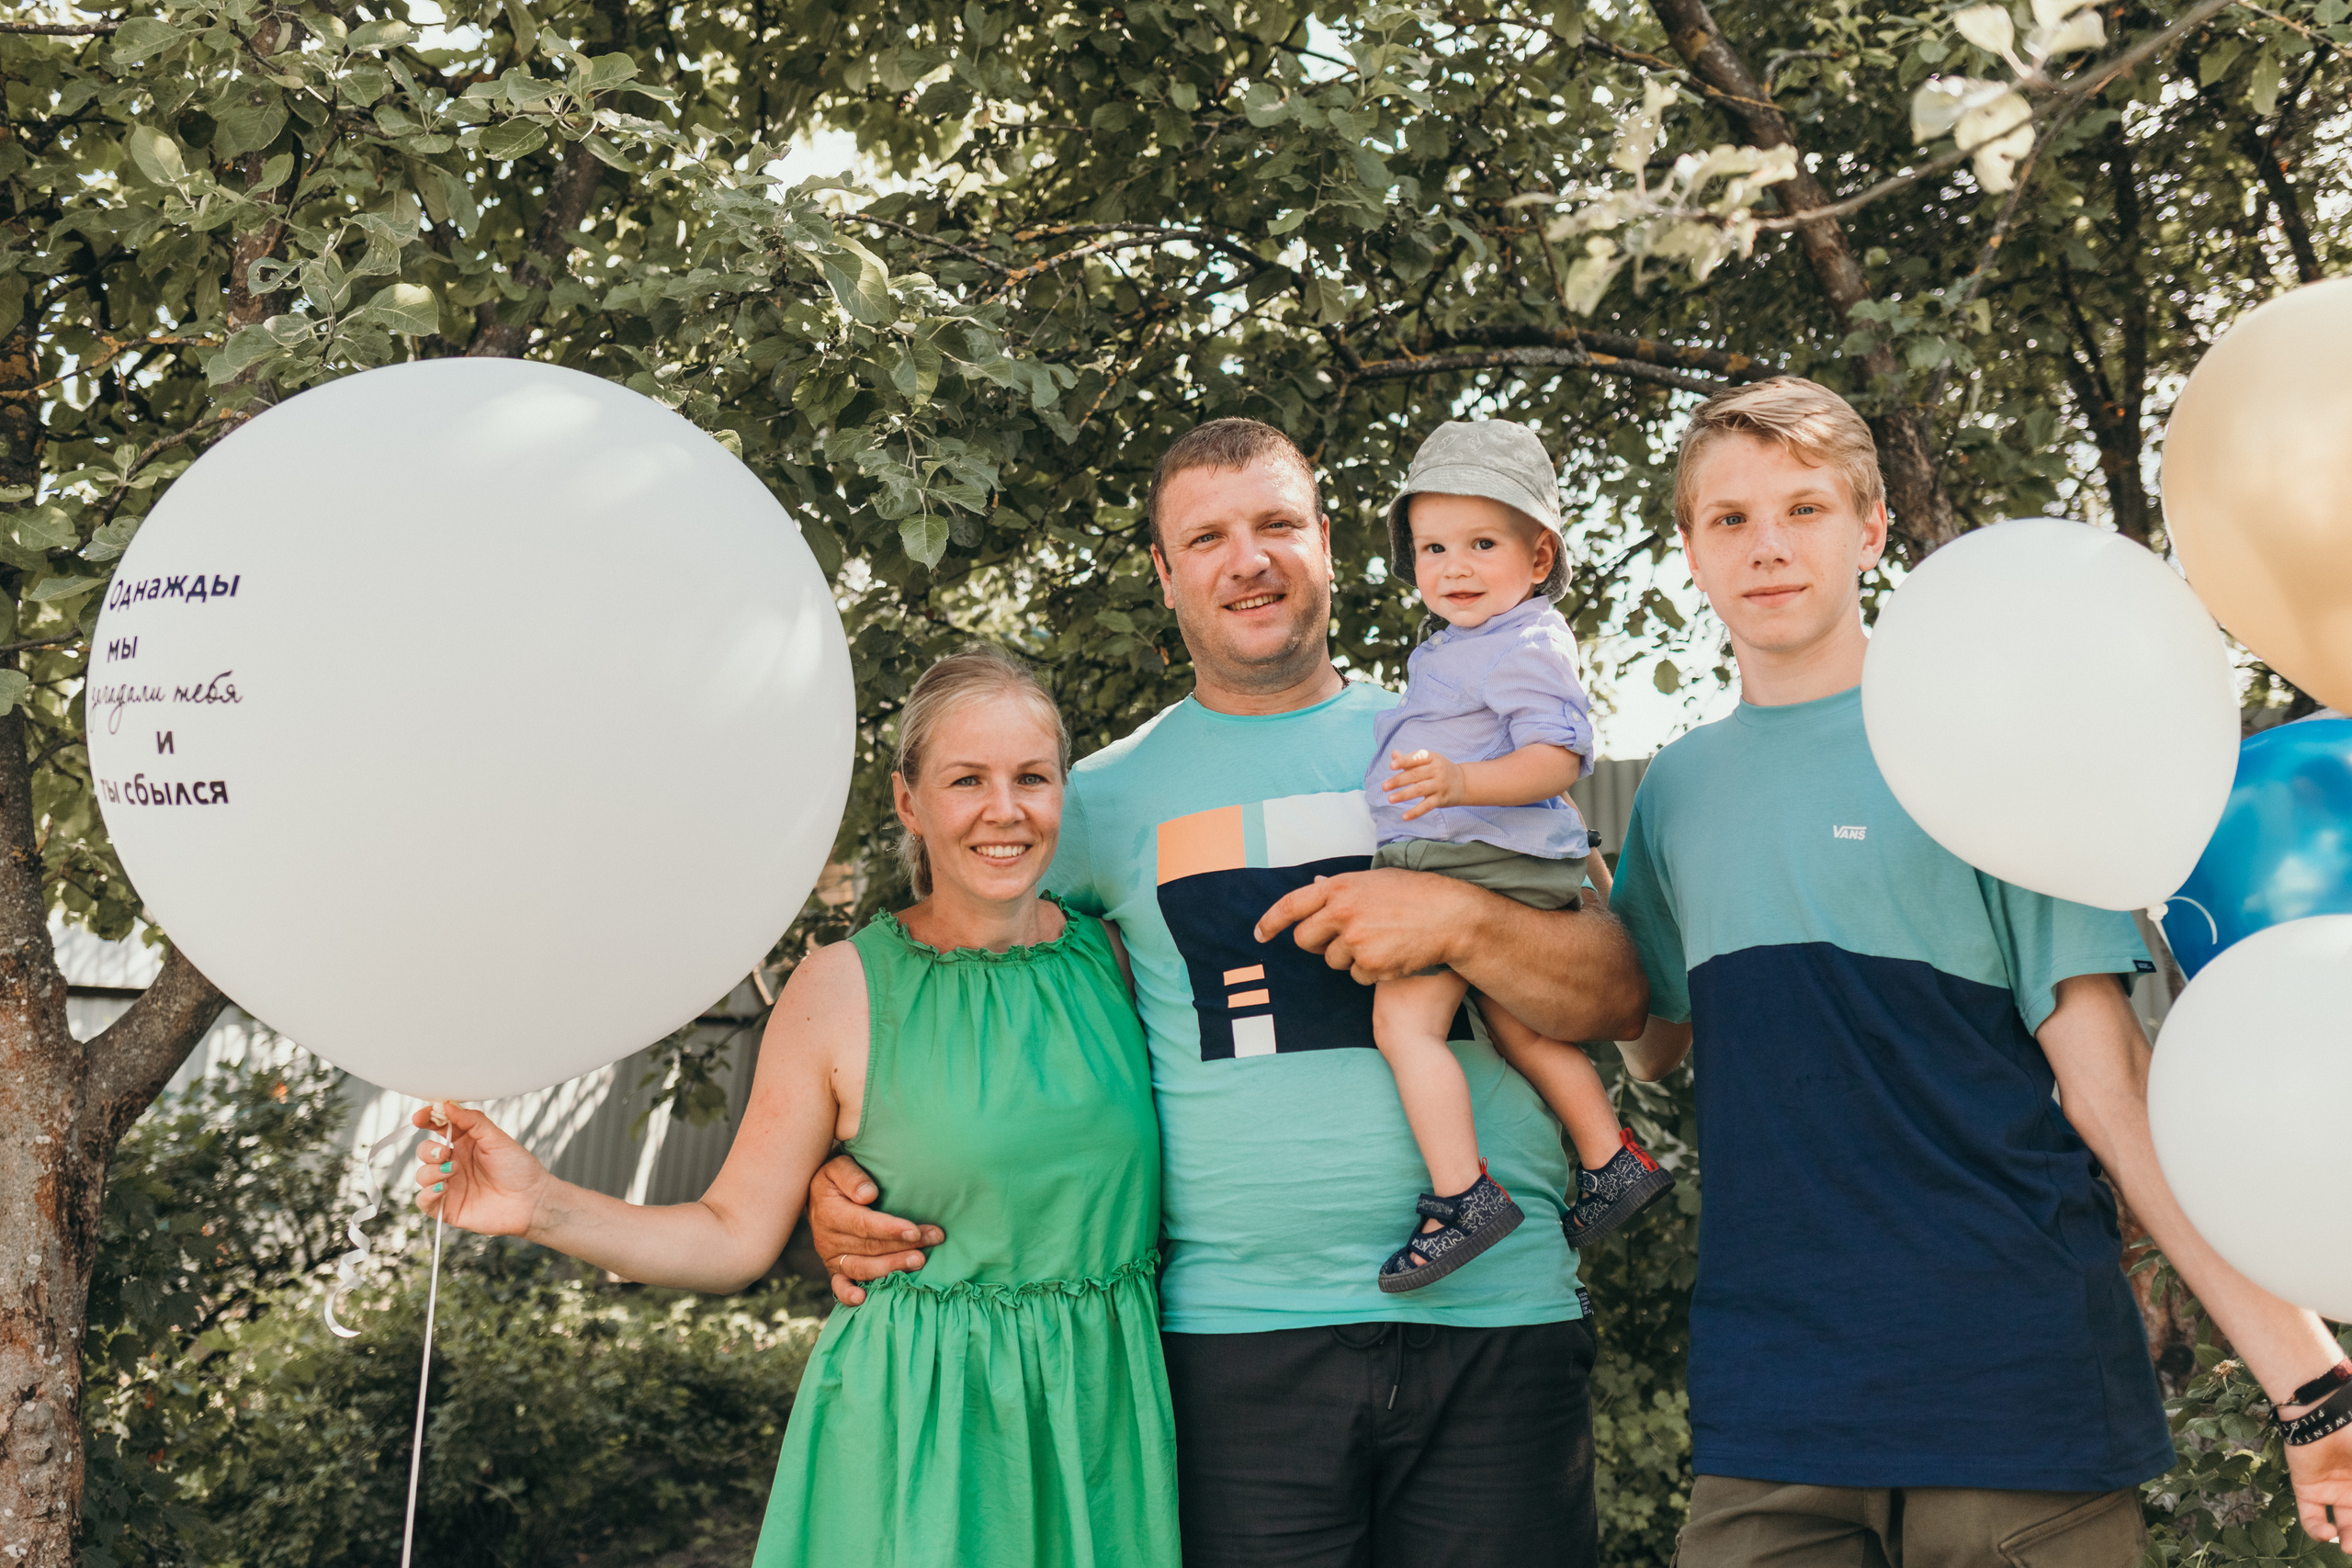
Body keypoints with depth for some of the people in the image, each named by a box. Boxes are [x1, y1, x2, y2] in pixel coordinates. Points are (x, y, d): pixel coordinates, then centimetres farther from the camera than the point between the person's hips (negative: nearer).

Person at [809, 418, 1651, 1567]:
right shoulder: (1109, 795, 9)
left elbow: (1616, 994, 5)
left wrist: (1460, 920, -13)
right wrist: (838, 1171, -1)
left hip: (1498, 1316, 1)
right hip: (1237, 1332, 0)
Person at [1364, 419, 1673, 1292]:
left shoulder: (1525, 644, -12)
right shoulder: (1459, 648, 21)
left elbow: (1558, 758, -23)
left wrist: (1459, 781, -35)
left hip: (1481, 863, -11)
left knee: (1404, 1019, -16)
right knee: (1519, 1030, 18)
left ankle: (1460, 1193, -19)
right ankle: (1611, 1161, 26)